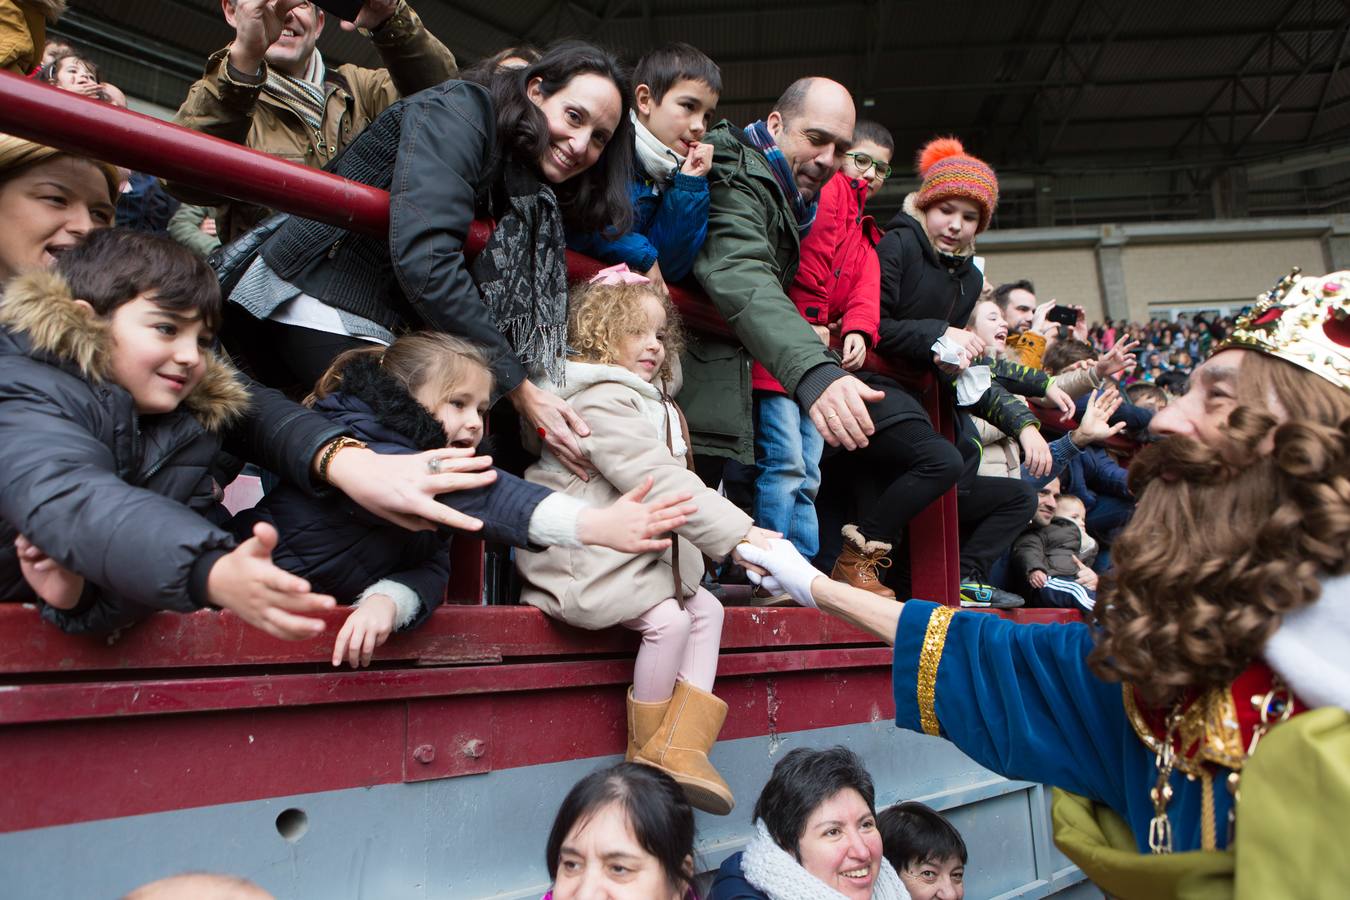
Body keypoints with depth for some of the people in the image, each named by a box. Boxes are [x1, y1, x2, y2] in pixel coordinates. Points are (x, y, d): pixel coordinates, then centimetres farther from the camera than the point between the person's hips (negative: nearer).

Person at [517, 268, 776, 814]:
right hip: (593, 557, -10)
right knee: (667, 619, -22)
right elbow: (660, 482, -25)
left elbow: (666, 482, 16)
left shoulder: (647, 402, 20)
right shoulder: (602, 400, -15)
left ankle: (680, 747, -6)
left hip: (639, 553, 10)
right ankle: (646, 752, -3)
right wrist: (739, 534, -27)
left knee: (706, 609, 0)